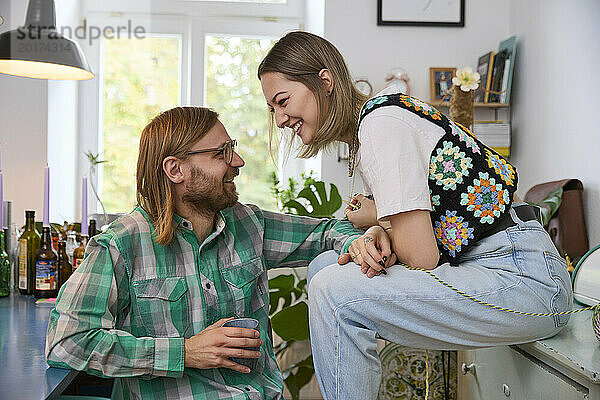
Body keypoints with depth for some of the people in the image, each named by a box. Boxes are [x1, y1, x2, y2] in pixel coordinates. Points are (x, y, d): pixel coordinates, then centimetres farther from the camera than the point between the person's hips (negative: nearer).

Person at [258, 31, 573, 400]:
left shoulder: (381, 119, -15)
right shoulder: (366, 124, 15)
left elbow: (421, 257, -19)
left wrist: (373, 219, 0)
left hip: (527, 281, -10)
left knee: (334, 290, -22)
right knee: (325, 265, 9)